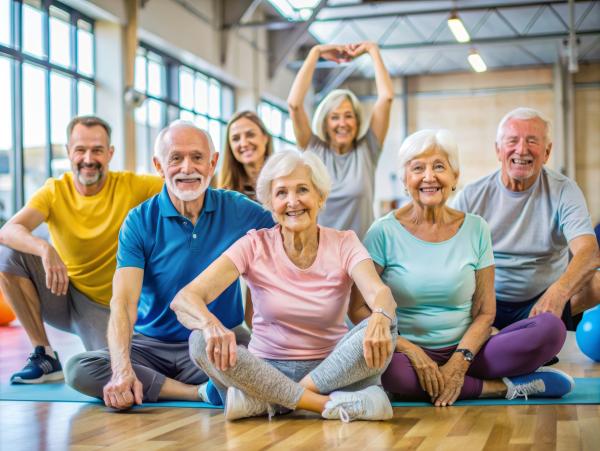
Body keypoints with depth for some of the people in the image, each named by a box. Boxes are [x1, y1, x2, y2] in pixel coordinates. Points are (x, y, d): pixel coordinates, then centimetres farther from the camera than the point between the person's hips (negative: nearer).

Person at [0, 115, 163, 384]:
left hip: (106, 306, -2)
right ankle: (43, 355, -9)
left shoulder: (131, 186, -10)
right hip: (62, 293, 2)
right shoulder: (54, 191, -9)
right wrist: (45, 249, -44)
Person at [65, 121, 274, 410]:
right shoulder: (140, 222, -4)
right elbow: (124, 300, -14)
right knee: (79, 369, -26)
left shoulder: (238, 211, 0)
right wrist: (122, 370, -31)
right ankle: (203, 392, -24)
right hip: (152, 345, 1)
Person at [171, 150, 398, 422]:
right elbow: (184, 298, -16)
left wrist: (380, 317, -48)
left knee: (381, 331, -29)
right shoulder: (255, 245, -5)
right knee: (201, 342, -28)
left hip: (333, 368, 0)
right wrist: (210, 323, -40)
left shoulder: (343, 244, -3)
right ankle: (331, 405, -31)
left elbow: (378, 291, -22)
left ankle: (262, 401, -27)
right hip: (265, 367, 0)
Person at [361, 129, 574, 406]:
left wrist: (460, 360, -14)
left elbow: (485, 312, 4)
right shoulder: (384, 233, -3)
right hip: (409, 353, -1)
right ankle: (504, 387, -19)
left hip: (463, 354, 1)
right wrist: (411, 351, -18)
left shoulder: (475, 229, 5)